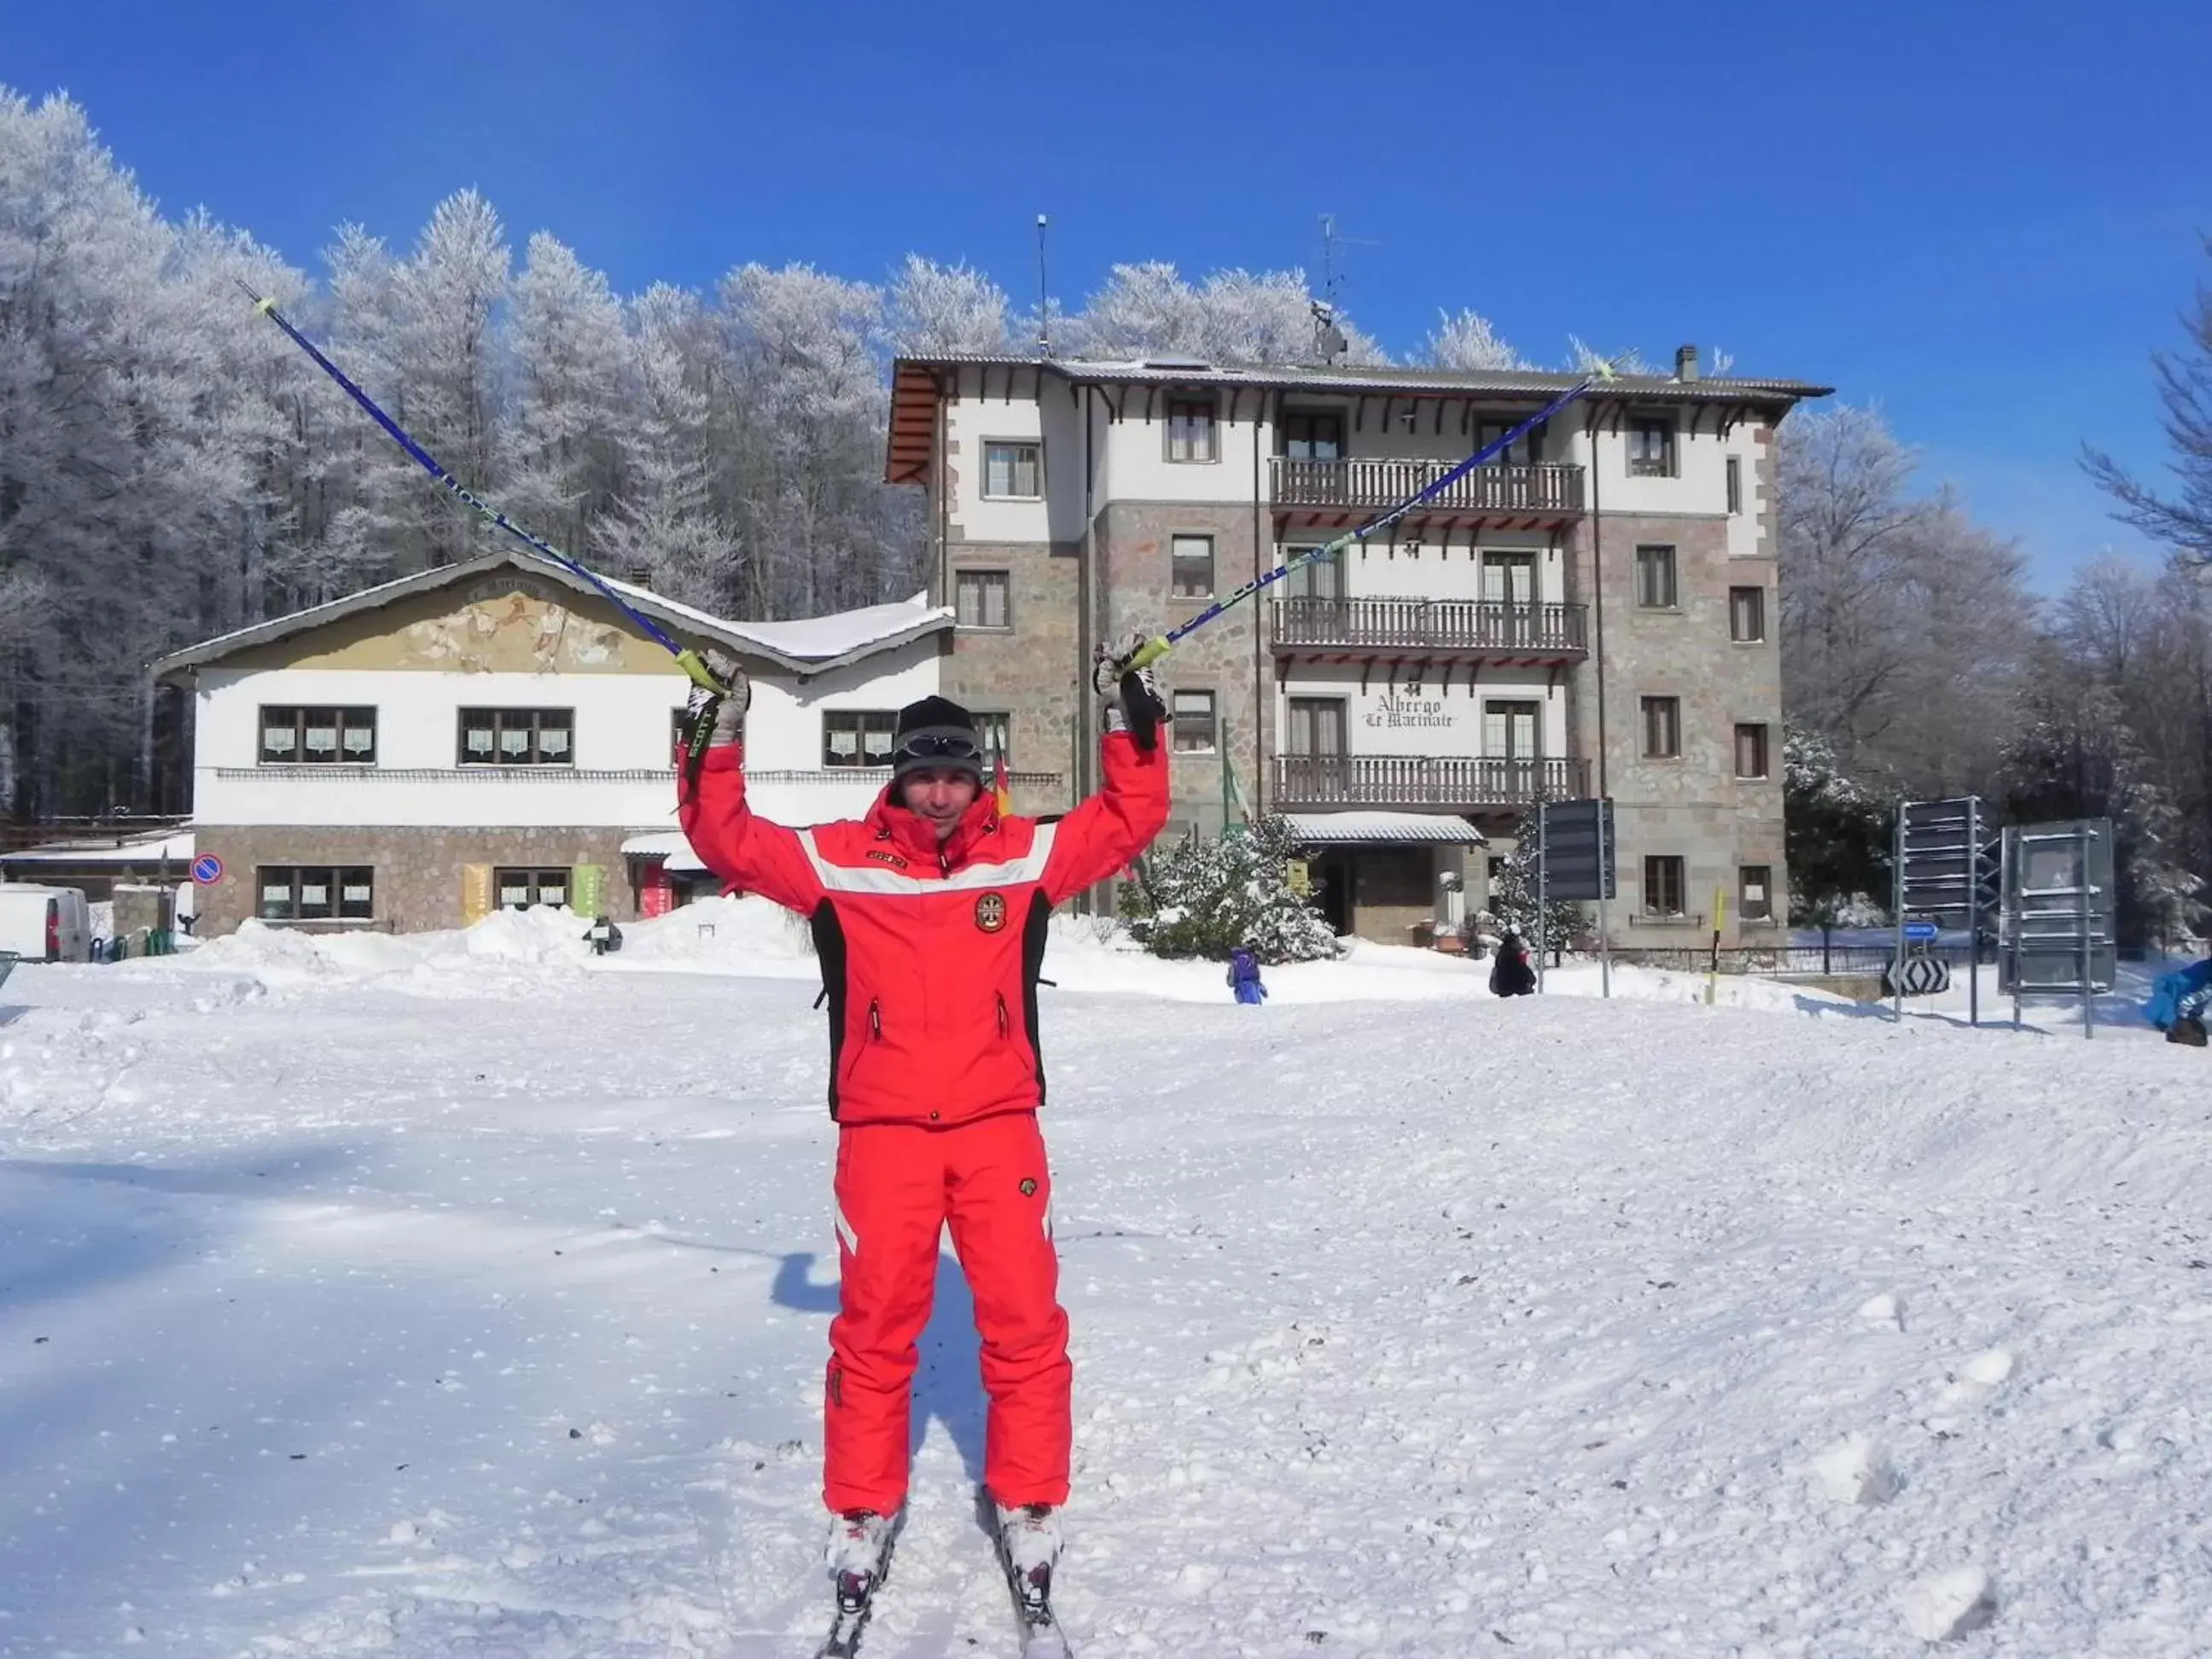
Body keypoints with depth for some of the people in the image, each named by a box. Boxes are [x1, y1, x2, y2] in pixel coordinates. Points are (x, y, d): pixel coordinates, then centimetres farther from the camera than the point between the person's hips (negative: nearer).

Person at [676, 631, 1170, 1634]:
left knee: (1026, 1326, 2)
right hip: (883, 1131, -1)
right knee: (873, 1331, 5)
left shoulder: (1025, 855, 5)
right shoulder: (840, 861, 2)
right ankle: (861, 1518, 21)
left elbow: (1130, 820, 9)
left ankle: (1028, 1512, 18)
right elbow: (728, 840, 3)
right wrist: (717, 742, -6)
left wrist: (1131, 725, 0)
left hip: (998, 1126, 1)